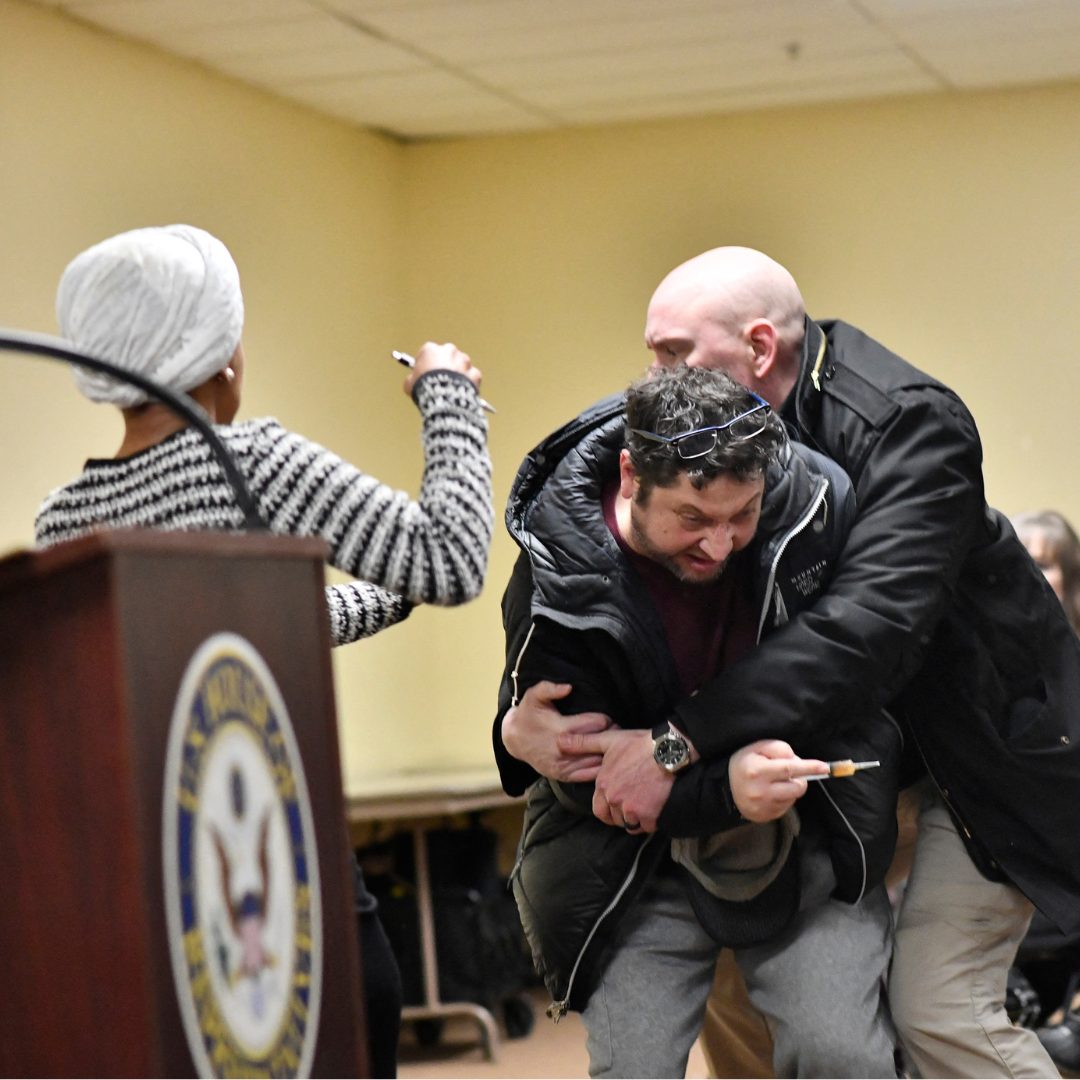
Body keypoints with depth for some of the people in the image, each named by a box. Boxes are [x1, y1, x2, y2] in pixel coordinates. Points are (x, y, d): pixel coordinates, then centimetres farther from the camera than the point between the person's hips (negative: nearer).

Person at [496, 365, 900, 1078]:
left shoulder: (816, 504, -16)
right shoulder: (556, 584, -20)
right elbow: (584, 777, -16)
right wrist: (722, 790, -35)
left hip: (801, 843, 1)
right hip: (640, 865, -1)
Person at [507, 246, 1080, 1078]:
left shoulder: (907, 423, -27)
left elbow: (869, 627, -39)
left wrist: (678, 742, -43)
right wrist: (531, 697, -29)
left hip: (978, 739, -7)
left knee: (939, 1008, -16)